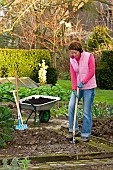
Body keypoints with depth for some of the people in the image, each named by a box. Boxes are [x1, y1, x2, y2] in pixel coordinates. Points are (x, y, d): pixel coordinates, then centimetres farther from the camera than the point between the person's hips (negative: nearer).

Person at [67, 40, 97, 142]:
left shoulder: (89, 56, -12)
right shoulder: (72, 59, 2)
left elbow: (92, 72, -15)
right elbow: (73, 75, -1)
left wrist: (83, 82, -23)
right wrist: (74, 88, -11)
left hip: (89, 87, -5)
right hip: (78, 87, 5)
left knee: (87, 111, -2)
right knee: (71, 107, -5)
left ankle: (86, 134, 6)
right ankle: (74, 130, 7)